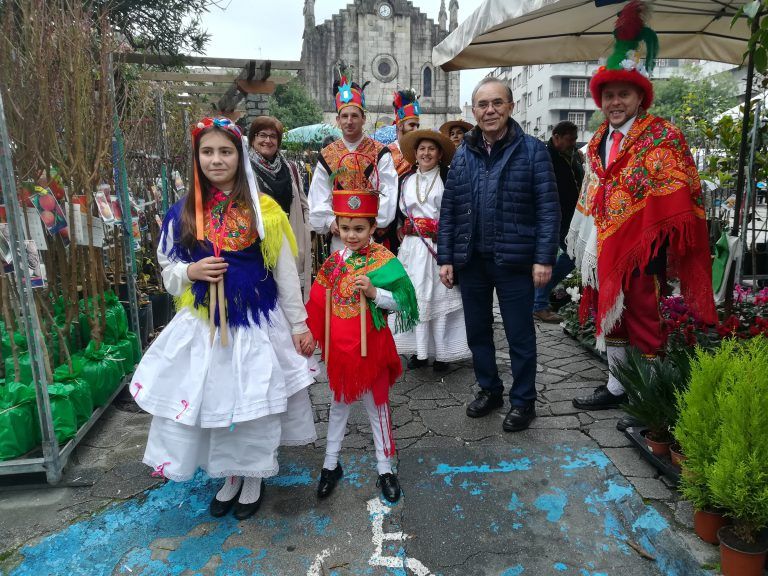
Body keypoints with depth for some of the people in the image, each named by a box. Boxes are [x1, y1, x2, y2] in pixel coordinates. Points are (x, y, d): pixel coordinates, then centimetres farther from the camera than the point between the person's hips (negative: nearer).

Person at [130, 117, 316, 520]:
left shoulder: (262, 209, -5)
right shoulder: (183, 212, 2)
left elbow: (285, 271, -2)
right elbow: (167, 269, 10)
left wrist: (299, 324, -2)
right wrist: (191, 271, -12)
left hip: (256, 320, -2)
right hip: (203, 323, 3)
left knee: (254, 401, 7)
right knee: (213, 400, 11)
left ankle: (253, 479, 32)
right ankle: (230, 477, 35)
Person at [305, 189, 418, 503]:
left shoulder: (383, 260, -12)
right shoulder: (334, 261, 1)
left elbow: (400, 302, -13)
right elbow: (319, 303, 8)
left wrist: (374, 292, -28)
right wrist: (313, 334, 7)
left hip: (369, 346, -4)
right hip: (338, 345, 4)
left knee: (376, 405, 12)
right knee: (338, 402, 18)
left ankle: (385, 468, 28)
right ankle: (331, 464, 35)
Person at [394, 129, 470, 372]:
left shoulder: (448, 178, 1)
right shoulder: (406, 181, 14)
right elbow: (399, 213, 17)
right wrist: (401, 237, 11)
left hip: (440, 246, -3)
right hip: (412, 247, 4)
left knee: (440, 297, -1)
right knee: (415, 297, 3)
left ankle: (442, 352, 10)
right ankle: (419, 350, 14)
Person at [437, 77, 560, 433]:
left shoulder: (532, 150, -3)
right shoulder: (463, 154, 8)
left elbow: (548, 208, -6)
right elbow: (448, 210, 8)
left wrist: (544, 258, -13)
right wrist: (445, 257, 3)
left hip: (514, 260, -4)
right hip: (470, 260, 4)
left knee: (519, 335, 7)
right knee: (477, 330, 15)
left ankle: (523, 401, 25)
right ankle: (489, 389, 34)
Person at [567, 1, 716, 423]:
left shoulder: (662, 136, -8)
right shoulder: (599, 142, 12)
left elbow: (679, 194, -11)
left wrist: (662, 244, -16)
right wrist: (588, 242, 15)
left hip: (643, 246, -7)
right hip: (607, 246, 7)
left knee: (644, 321, 1)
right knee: (609, 314, 15)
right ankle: (616, 387, 31)